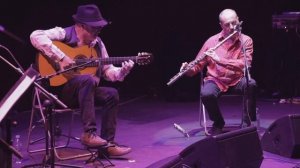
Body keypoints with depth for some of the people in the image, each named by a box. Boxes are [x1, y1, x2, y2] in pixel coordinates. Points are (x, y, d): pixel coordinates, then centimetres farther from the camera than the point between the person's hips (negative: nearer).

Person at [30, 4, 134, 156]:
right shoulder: (64, 34, -12)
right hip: (56, 88, -7)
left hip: (83, 91, 7)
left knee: (111, 94, -13)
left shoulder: (97, 43, 8)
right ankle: (89, 133, -30)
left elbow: (107, 70, 12)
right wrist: (61, 57, -31)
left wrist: (122, 71, -10)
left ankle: (107, 143, -6)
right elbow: (36, 36, -29)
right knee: (88, 80, -34)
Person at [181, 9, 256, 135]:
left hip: (237, 80, 0)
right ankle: (218, 123, -2)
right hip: (216, 80, 0)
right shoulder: (212, 41, -2)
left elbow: (245, 65, -21)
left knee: (251, 84, -33)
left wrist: (219, 60, -29)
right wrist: (189, 69, -20)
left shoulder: (246, 41, -5)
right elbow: (198, 65, 4)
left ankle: (247, 122, -14)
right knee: (206, 94, -33)